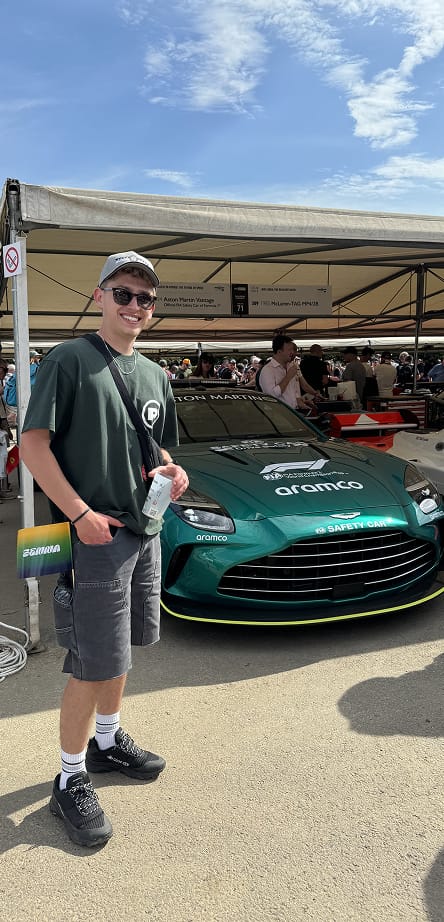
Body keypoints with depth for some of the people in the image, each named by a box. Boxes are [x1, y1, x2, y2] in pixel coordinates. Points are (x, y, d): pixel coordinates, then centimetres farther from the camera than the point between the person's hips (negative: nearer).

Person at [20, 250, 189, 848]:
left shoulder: (155, 376, 13)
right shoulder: (70, 359, -8)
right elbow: (34, 445, -13)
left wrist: (169, 472, -1)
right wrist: (81, 514, -19)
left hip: (144, 530, 7)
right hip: (93, 533, -7)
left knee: (119, 649, 19)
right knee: (93, 664, -2)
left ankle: (107, 741, 39)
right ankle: (71, 781, 17)